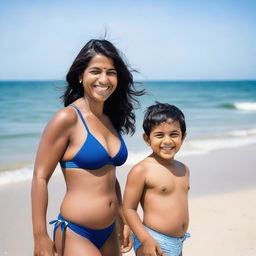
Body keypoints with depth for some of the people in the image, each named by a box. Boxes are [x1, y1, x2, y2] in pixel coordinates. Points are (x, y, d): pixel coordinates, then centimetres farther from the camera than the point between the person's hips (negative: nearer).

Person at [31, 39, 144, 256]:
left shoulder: (111, 120, 8)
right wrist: (40, 238, -13)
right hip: (74, 234, -6)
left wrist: (123, 221, 19)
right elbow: (40, 178, -12)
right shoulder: (67, 118, -12)